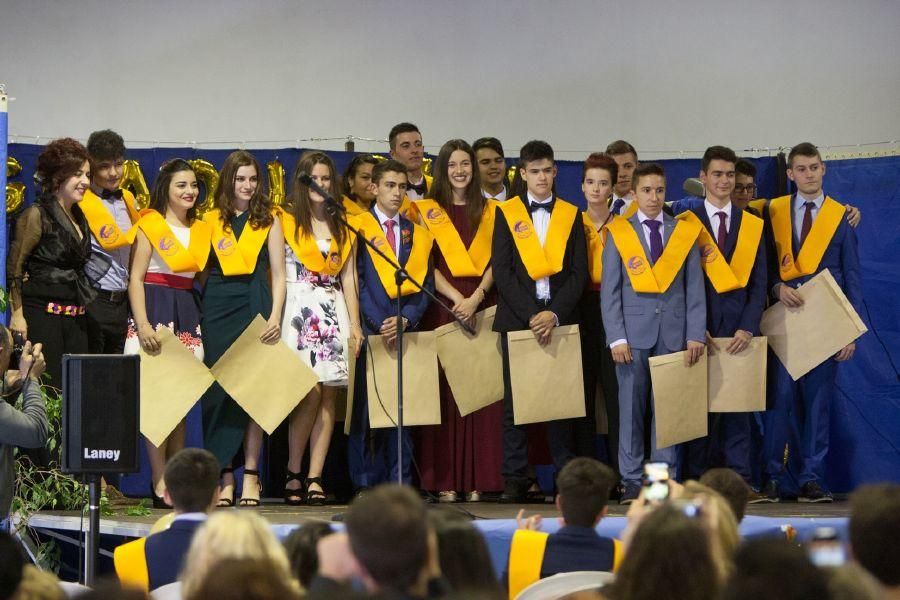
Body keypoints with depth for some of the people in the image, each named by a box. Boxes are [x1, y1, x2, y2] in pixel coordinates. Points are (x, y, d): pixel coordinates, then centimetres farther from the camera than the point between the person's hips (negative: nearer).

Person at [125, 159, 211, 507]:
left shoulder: (201, 230, 14)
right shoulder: (150, 224, -1)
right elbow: (136, 279, -5)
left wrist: (205, 319, 4)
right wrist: (143, 325, -16)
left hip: (188, 314, 5)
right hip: (155, 307, -5)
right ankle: (159, 482, -8)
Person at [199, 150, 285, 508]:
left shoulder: (268, 221, 9)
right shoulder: (210, 220, 11)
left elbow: (278, 274, 5)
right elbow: (201, 269, 10)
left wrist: (275, 316, -7)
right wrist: (198, 314, -2)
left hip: (255, 305, -1)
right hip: (217, 307, 1)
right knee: (220, 389, -2)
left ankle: (250, 473, -3)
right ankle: (224, 475, 0)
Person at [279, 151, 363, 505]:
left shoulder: (343, 227, 16)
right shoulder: (286, 221, 3)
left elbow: (348, 278, 14)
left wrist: (355, 323, 6)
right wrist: (275, 318, -10)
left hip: (333, 313, 4)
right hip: (299, 312, -4)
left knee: (328, 396, -3)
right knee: (311, 392, -15)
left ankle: (315, 479, -2)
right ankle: (293, 474, -4)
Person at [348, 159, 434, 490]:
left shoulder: (418, 235, 15)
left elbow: (425, 286, 10)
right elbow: (355, 282, -2)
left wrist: (404, 319, -7)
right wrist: (379, 325, -11)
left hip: (404, 331, 3)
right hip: (368, 331, -3)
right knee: (364, 409, -4)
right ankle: (364, 484, -1)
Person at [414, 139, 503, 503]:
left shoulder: (490, 211, 14)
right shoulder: (428, 211, 8)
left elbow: (495, 261, 6)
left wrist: (475, 298, -10)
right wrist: (457, 299, -12)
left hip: (483, 305, 2)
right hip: (443, 306, -2)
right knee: (444, 389, -6)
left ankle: (477, 480, -3)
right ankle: (444, 480, -7)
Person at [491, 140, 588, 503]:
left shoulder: (571, 215, 10)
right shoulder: (506, 214, 7)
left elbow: (579, 273, 5)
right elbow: (502, 272, -1)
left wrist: (555, 314, -10)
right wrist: (530, 316, -11)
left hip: (559, 320, 1)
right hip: (517, 320, 0)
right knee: (514, 402, 0)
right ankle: (515, 479, 2)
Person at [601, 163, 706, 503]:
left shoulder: (685, 233, 9)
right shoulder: (619, 233, 6)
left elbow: (695, 288, 7)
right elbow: (610, 291, 3)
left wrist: (696, 335, -2)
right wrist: (616, 338, -6)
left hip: (674, 332, 1)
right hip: (634, 331, -1)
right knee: (631, 407, -1)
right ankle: (632, 481, 2)